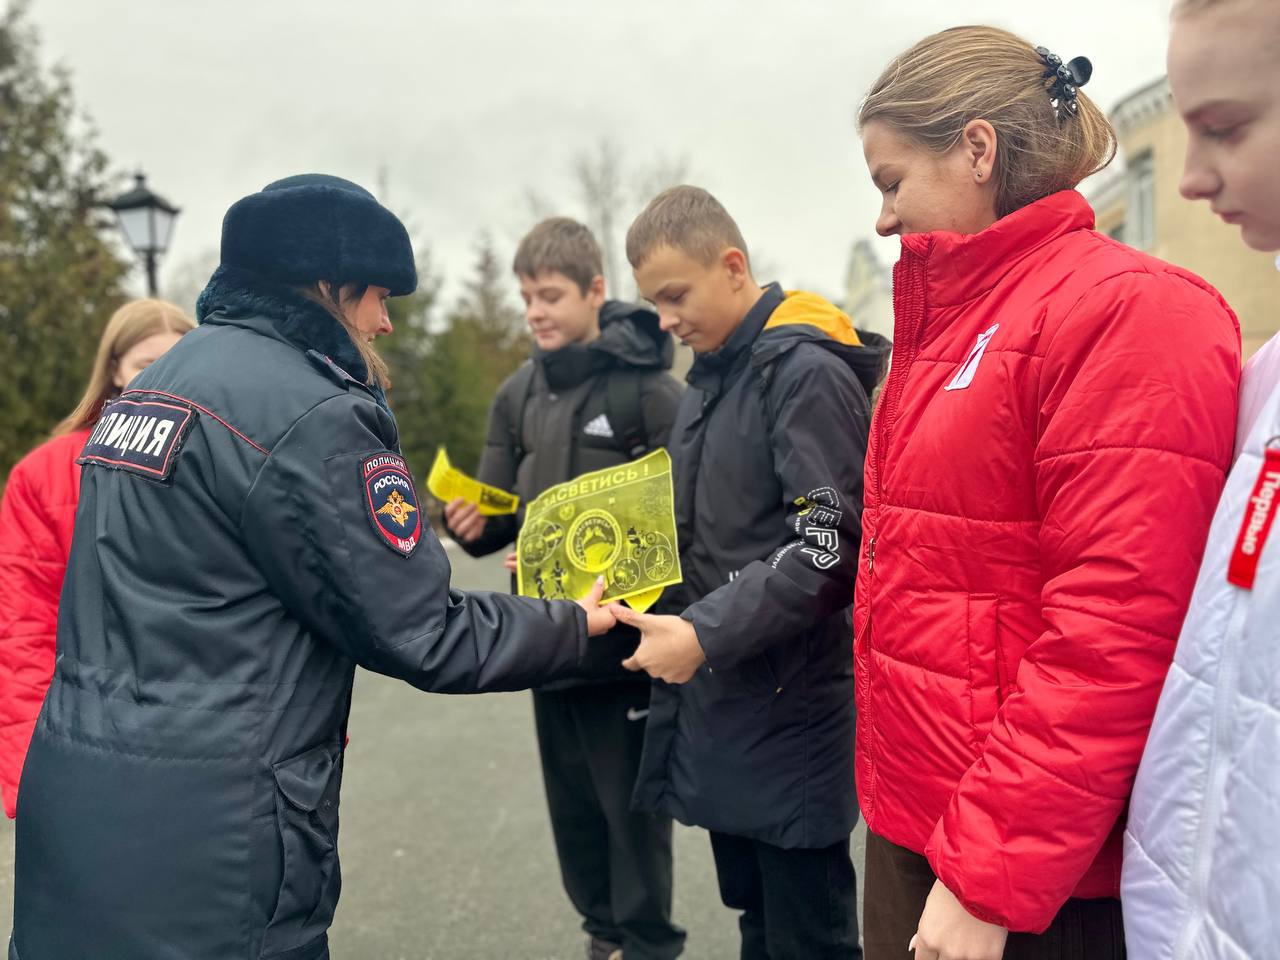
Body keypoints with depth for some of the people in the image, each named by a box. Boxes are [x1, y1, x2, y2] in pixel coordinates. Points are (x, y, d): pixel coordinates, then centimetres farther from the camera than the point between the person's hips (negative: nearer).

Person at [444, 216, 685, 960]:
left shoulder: (649, 387, -10)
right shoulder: (517, 395, 9)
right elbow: (502, 513, 9)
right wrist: (474, 523, -12)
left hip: (625, 633, -6)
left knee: (631, 803, 7)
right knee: (572, 801, 17)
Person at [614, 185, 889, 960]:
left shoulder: (806, 371, -14)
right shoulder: (707, 381, 13)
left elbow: (832, 548, -22)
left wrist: (705, 634, -23)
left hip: (791, 711, -8)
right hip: (719, 702, 8)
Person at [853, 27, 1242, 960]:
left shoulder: (1125, 313, -16)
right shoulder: (946, 322, 9)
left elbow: (1113, 637, -21)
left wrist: (991, 879, -19)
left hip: (1039, 880, -7)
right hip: (911, 823, 8)